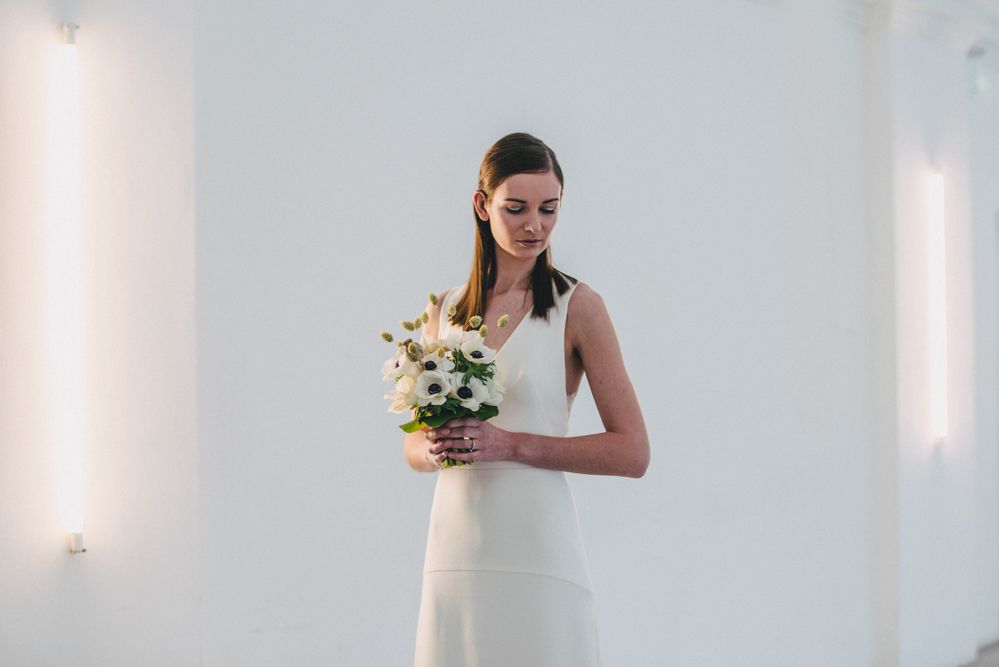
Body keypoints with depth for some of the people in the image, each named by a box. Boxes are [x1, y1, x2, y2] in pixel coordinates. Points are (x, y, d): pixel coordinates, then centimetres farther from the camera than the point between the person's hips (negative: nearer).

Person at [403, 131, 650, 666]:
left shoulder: (577, 306, -3)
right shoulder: (444, 310, 10)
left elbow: (631, 452, -7)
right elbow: (413, 444, 18)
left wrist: (513, 444, -15)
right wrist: (435, 450, -5)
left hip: (537, 548, -4)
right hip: (453, 545, 4)